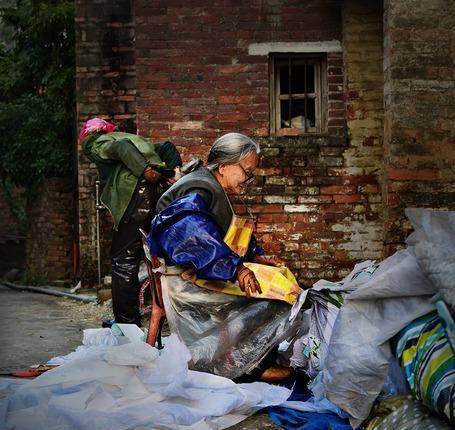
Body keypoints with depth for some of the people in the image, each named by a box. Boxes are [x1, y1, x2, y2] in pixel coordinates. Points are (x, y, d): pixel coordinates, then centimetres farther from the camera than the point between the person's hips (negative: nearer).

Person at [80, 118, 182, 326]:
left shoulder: (96, 144, 15)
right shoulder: (134, 139, 35)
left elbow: (120, 147, -7)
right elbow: (167, 147, 21)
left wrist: (145, 170, -16)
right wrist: (174, 169, 7)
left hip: (135, 192, -7)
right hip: (161, 192, 7)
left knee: (124, 261, 0)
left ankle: (127, 321, 1)